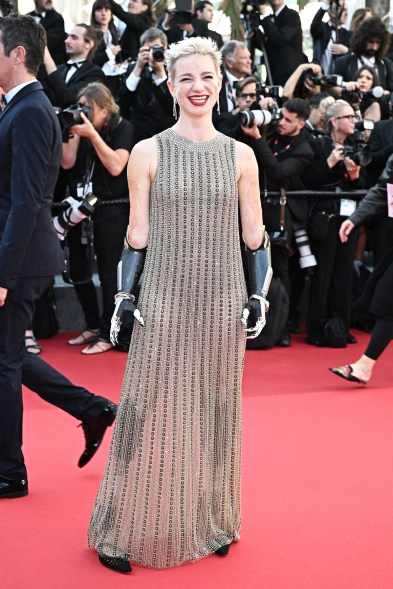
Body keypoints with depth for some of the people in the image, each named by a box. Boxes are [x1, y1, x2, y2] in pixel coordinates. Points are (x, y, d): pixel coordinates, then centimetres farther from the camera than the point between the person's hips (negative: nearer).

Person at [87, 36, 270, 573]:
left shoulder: (240, 155, 5)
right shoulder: (148, 153, 0)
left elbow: (254, 236, 9)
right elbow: (137, 235, 3)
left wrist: (259, 295, 2)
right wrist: (125, 296, -4)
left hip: (222, 301, 2)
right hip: (165, 298, -2)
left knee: (216, 411, 10)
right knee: (153, 412, 0)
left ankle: (212, 522, 27)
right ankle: (128, 530, 13)